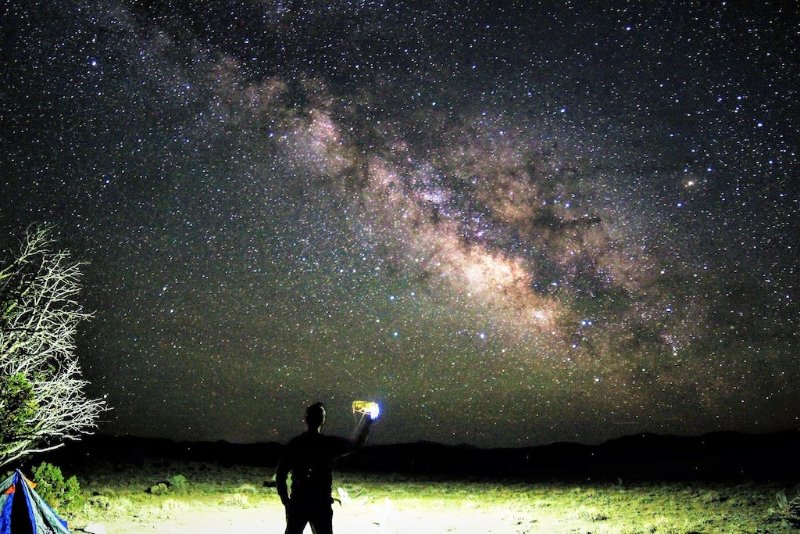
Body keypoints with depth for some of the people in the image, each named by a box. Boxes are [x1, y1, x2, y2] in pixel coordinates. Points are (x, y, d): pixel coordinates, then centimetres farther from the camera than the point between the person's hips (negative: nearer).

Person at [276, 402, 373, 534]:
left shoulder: (294, 443, -3)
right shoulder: (331, 444, -7)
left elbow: (280, 474, -2)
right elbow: (357, 444, 7)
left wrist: (286, 500, 7)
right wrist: (368, 424, 19)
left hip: (297, 503, 1)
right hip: (321, 505, -1)